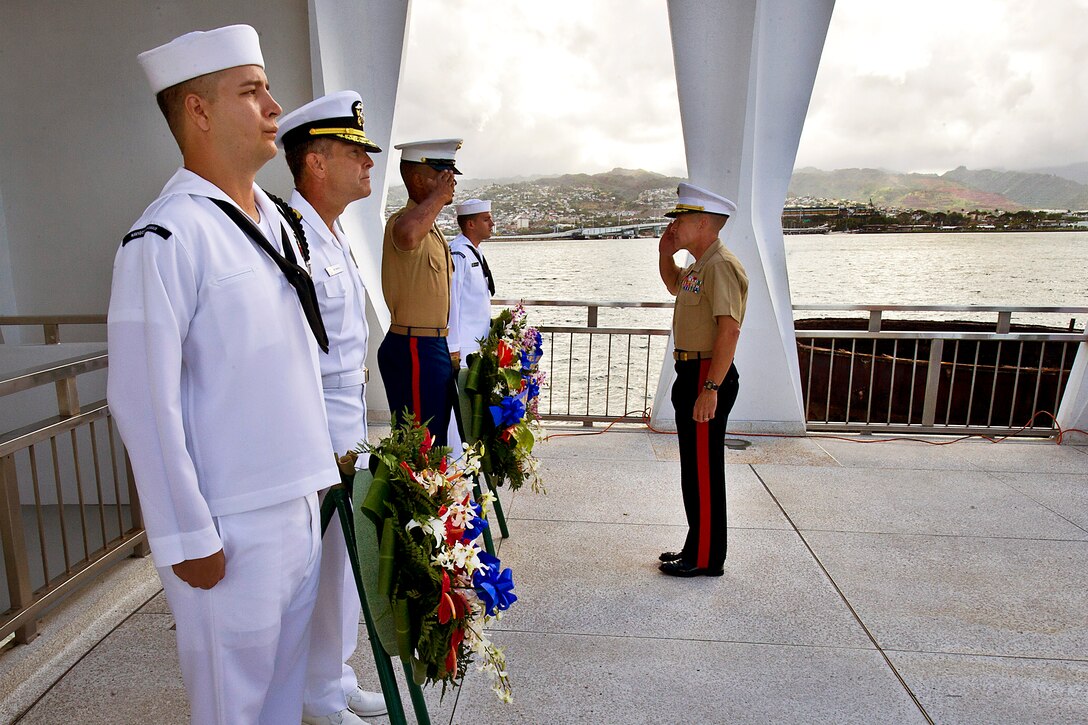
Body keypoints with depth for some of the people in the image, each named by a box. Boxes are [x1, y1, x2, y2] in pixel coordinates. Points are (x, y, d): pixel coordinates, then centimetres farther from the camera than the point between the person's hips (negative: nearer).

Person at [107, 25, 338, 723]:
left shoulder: (276, 220, 9)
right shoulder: (168, 236, -16)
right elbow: (144, 402, -17)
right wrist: (188, 538, -14)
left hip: (300, 500, 7)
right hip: (232, 522, -7)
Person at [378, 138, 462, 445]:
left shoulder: (431, 227, 18)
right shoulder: (404, 220, -16)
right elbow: (407, 235, -44)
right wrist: (439, 195, -26)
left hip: (434, 348, 10)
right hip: (414, 350, -10)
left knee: (435, 440, 16)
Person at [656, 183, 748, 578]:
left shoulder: (720, 266, -17)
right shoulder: (699, 265, 15)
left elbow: (729, 329, -25)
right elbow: (674, 285, 38)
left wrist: (711, 388, -29)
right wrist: (665, 253, 18)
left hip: (708, 376, -11)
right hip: (692, 374, 11)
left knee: (704, 470, -2)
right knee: (695, 468, 17)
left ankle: (706, 559, 10)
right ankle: (697, 548, 29)